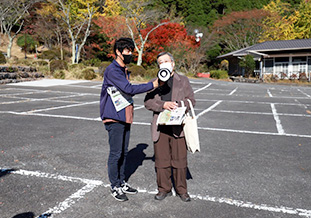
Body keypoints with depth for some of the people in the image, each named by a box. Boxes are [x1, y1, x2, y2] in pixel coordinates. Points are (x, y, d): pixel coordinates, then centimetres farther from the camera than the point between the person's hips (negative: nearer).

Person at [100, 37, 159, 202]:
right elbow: (129, 89, -22)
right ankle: (115, 187, 13)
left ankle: (121, 183, 27)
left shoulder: (124, 70, 17)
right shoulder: (112, 70, -13)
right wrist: (153, 85, -20)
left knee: (123, 152, 14)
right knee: (116, 153, -1)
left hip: (125, 117, 9)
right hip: (114, 118, -9)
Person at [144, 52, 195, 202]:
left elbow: (191, 100, 5)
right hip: (160, 127, 2)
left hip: (178, 127, -1)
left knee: (179, 160, 3)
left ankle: (181, 190, 18)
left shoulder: (183, 81, 11)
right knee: (161, 160, 6)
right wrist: (163, 105, -13)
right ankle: (164, 189, 22)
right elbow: (148, 102, 4)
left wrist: (177, 105, -14)